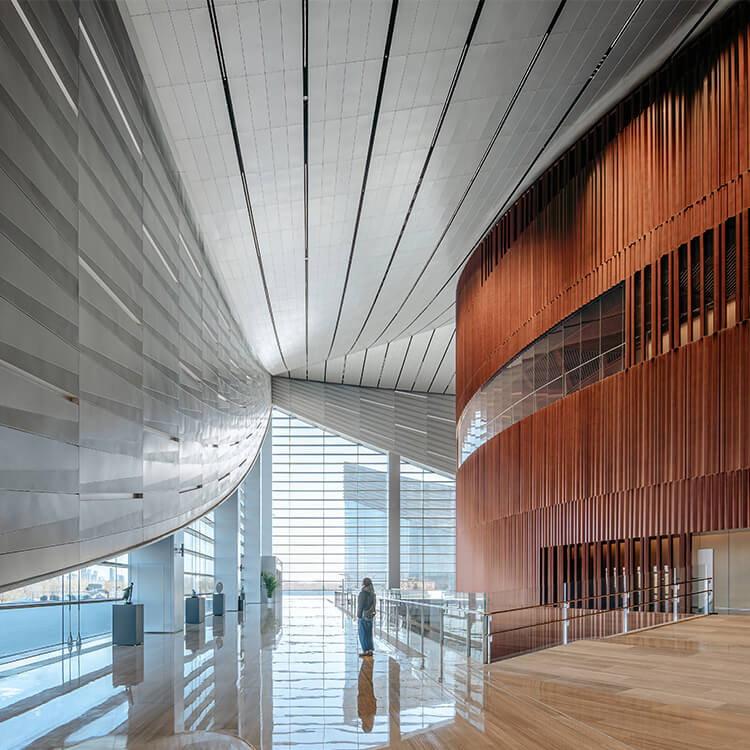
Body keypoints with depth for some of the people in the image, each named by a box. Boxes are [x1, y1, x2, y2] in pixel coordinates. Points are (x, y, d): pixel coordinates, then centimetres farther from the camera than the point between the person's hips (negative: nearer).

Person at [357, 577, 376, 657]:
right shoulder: (372, 592, 9)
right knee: (369, 633, 12)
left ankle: (365, 651, -1)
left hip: (364, 615, -8)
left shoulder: (363, 592, -17)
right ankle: (370, 650, 12)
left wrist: (358, 615, -12)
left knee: (363, 633, -1)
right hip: (370, 614, 8)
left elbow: (361, 604, -17)